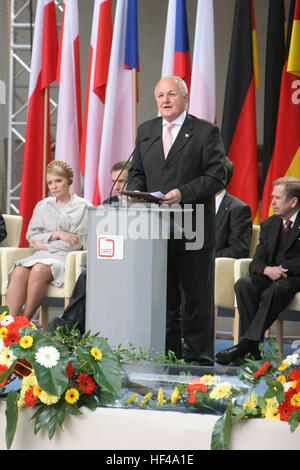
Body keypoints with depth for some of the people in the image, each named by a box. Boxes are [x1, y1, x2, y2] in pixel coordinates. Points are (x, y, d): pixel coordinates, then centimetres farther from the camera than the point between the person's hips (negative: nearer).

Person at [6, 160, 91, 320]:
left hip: (65, 258, -4)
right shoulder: (42, 206, 23)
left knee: (39, 270, -37)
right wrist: (56, 234, -4)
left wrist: (44, 245, -1)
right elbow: (32, 236, 13)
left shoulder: (83, 207, 8)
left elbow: (78, 242, -1)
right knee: (19, 271, -32)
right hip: (41, 255, 4)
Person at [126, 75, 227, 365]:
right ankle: (167, 354, 17)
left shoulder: (206, 132, -2)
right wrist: (136, 190, -3)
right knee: (161, 297, 9)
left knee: (197, 298, 2)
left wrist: (183, 193, -20)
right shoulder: (145, 131, 15)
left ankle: (198, 358, 9)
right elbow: (136, 171, 19)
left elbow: (216, 176, -8)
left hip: (193, 231, -4)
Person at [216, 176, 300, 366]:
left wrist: (281, 269, -19)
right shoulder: (269, 224, 17)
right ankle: (252, 349, -32)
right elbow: (257, 261, 7)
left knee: (276, 289, -38)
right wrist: (267, 270, -15)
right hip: (269, 277, 5)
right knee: (244, 285, -27)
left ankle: (245, 345, -39)